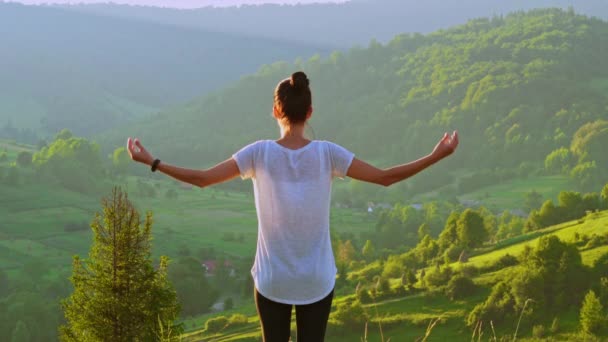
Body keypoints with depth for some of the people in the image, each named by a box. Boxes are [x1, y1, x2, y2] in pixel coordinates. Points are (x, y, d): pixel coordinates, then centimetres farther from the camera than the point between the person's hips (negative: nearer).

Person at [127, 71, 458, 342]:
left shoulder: (260, 153, -13)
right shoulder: (326, 153, -12)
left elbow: (202, 178, -14)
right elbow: (385, 177, -11)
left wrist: (151, 162, -5)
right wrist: (436, 156, -5)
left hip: (272, 280, 0)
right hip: (317, 281, 0)